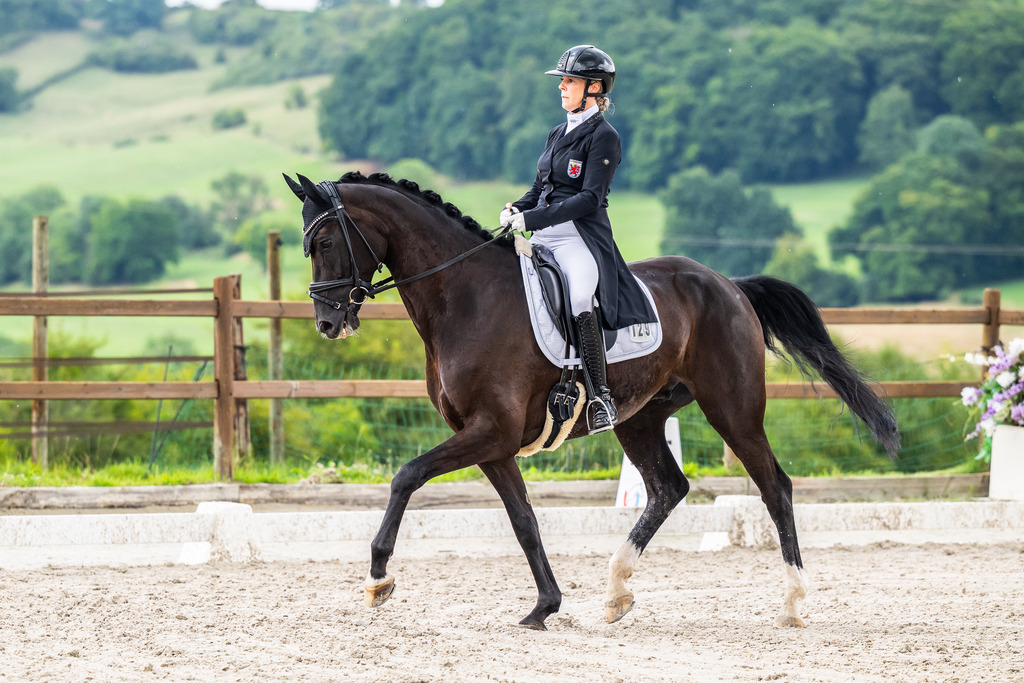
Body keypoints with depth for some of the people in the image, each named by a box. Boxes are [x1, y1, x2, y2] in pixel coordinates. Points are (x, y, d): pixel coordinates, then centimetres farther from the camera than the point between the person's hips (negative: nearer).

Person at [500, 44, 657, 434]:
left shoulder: (603, 138, -5)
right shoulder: (558, 134, 19)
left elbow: (589, 198, -15)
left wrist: (533, 218, -20)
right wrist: (515, 209, 1)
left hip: (581, 240, -9)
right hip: (544, 239, 9)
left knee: (580, 298, -34)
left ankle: (601, 398, -35)